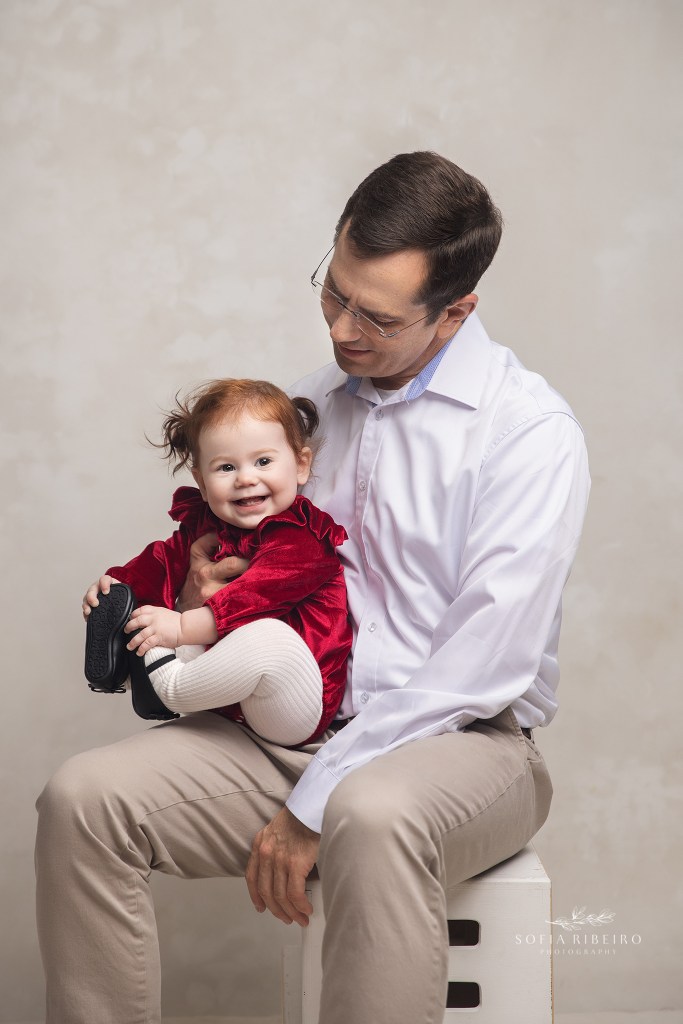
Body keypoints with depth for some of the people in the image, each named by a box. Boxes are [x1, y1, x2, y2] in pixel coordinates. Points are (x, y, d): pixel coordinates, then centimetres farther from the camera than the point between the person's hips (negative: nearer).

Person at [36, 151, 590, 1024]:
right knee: (84, 797, -16)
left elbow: (486, 666, -18)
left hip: (457, 741, -5)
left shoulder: (530, 430, -10)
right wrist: (205, 602, -3)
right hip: (286, 728, 6)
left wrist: (314, 803, -19)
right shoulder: (310, 404, 12)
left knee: (372, 816, -40)